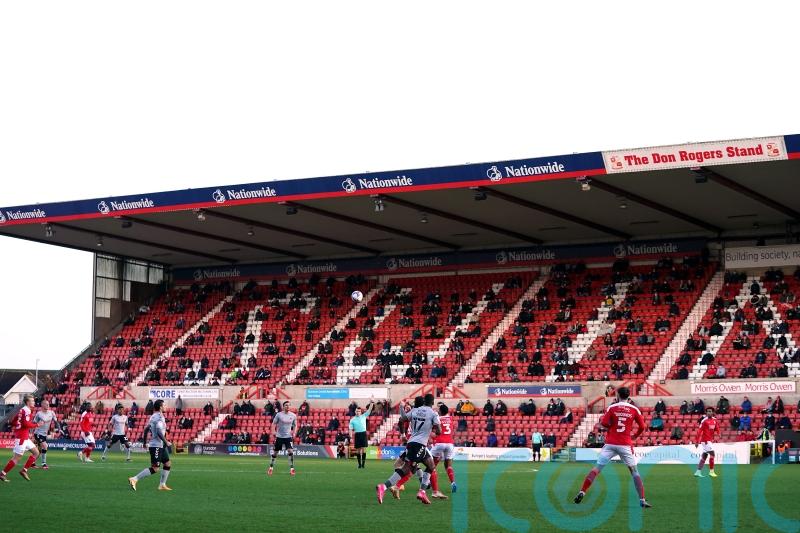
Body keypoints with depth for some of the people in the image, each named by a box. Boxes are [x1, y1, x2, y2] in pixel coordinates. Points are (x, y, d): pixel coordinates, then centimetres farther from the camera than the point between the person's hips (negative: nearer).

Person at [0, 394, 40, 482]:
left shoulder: (22, 410, 14)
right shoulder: (27, 411, -15)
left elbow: (13, 422, 18)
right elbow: (26, 423, -25)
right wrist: (36, 425, -15)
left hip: (25, 437, 10)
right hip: (22, 437, -10)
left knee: (36, 452, 11)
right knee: (17, 458, -6)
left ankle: (24, 470, 11)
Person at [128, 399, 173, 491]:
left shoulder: (153, 417, 14)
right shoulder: (159, 417, -16)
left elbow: (146, 429, 19)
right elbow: (159, 432, -25)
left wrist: (145, 442, 26)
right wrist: (166, 442, -18)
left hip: (160, 446, 10)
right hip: (156, 446, -10)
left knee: (168, 464, 14)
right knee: (154, 469, -10)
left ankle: (162, 485, 17)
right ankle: (134, 479, -12)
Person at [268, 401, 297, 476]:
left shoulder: (293, 416, 1)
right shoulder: (279, 415, -5)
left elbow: (295, 425, 12)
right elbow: (274, 423, 0)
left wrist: (294, 433, -4)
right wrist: (273, 431, -18)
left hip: (288, 436, 1)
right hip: (279, 436, -1)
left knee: (291, 452, -14)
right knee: (275, 453, 6)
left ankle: (292, 469, -8)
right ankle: (271, 468, 21)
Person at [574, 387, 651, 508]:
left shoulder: (612, 407, 0)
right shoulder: (634, 409, 3)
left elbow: (604, 423, -6)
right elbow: (642, 426, 4)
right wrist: (634, 436, 21)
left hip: (610, 443, 0)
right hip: (626, 445, 0)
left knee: (597, 468, 3)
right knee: (634, 471, 11)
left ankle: (582, 492, -8)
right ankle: (642, 500, 5)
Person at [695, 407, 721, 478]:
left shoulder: (715, 420, 8)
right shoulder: (704, 421, -12)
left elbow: (717, 428, 15)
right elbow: (699, 431, -14)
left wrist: (717, 433, -10)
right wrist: (697, 441, -17)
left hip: (710, 440, 8)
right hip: (705, 440, -8)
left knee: (704, 455, 9)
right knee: (712, 453, -11)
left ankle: (698, 472, 13)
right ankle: (711, 471, -5)